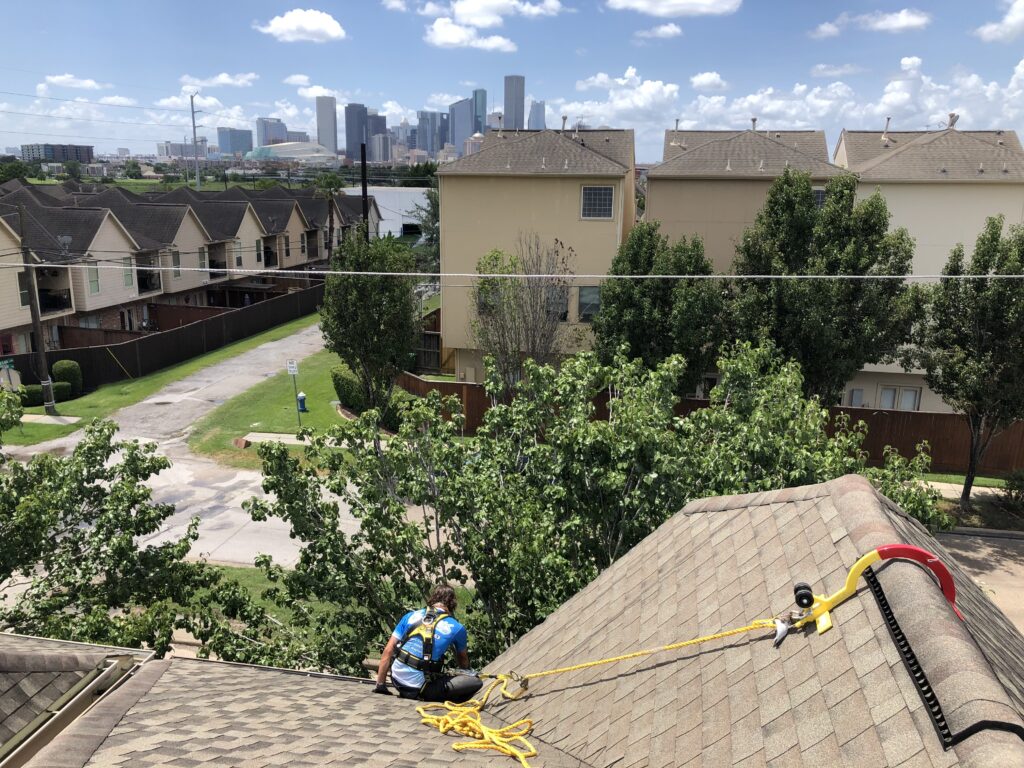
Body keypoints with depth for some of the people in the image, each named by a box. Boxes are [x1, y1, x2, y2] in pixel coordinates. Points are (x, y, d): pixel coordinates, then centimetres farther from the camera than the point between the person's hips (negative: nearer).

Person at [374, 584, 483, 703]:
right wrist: (466, 673, 43)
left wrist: (380, 685, 12)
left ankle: (405, 693, 19)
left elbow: (388, 650, 5)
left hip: (397, 681, 5)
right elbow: (462, 658, 21)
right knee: (476, 682, 0)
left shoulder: (410, 616, 7)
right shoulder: (456, 628, 1)